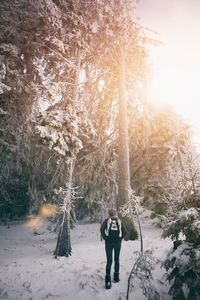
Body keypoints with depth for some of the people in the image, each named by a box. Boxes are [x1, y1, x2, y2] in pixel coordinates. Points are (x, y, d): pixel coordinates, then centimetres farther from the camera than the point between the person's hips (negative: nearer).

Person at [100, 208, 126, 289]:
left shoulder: (107, 220, 5)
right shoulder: (119, 221, 10)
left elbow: (102, 229, -10)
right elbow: (124, 231, 1)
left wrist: (105, 238, 0)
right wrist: (120, 238, 9)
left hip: (108, 242, -1)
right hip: (117, 242, 1)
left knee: (109, 261, 2)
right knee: (117, 259, 18)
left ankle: (108, 280, -6)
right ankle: (116, 276, 24)